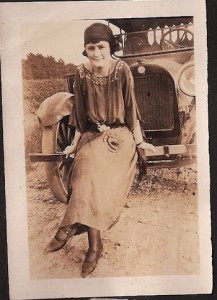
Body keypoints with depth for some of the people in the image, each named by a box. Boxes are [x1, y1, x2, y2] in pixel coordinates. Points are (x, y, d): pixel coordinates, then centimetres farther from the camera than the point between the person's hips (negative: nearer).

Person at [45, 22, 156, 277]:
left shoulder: (122, 70, -9)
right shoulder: (81, 73, -3)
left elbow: (130, 107, -3)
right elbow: (80, 113, 5)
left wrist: (139, 141, -1)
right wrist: (75, 143, 7)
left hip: (120, 134, -2)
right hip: (93, 134, 2)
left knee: (95, 172, -28)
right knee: (90, 170, -27)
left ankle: (69, 228, -17)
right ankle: (94, 244, -24)